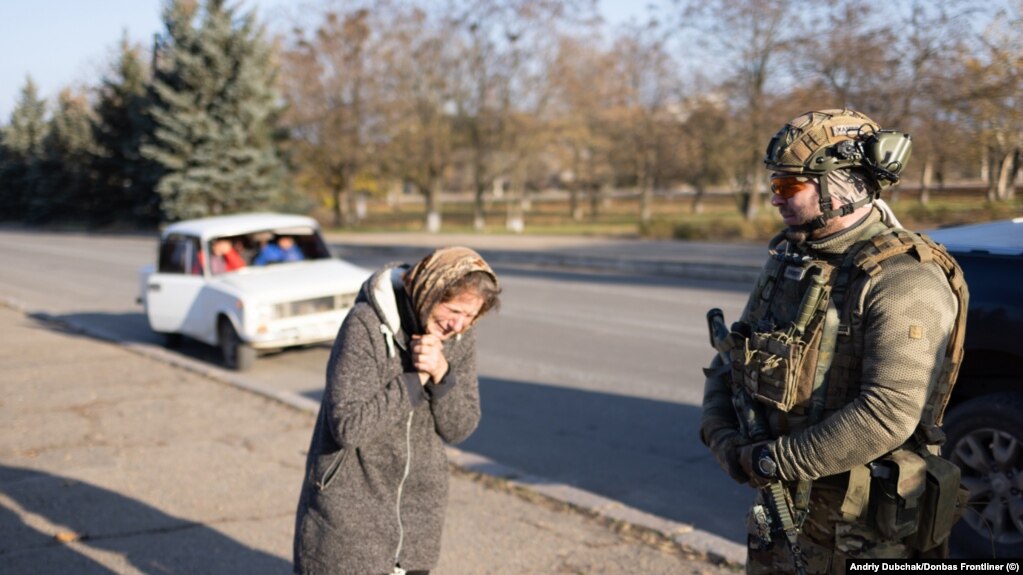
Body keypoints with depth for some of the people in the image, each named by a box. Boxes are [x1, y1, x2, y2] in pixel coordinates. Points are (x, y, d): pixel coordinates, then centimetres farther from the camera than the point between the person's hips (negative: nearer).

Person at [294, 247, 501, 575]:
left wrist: (442, 373, -21)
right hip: (352, 505, -5)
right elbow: (348, 425, -27)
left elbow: (459, 427, -5)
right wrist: (415, 378, -24)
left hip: (417, 506, 5)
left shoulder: (460, 335, -5)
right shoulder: (367, 325, -22)